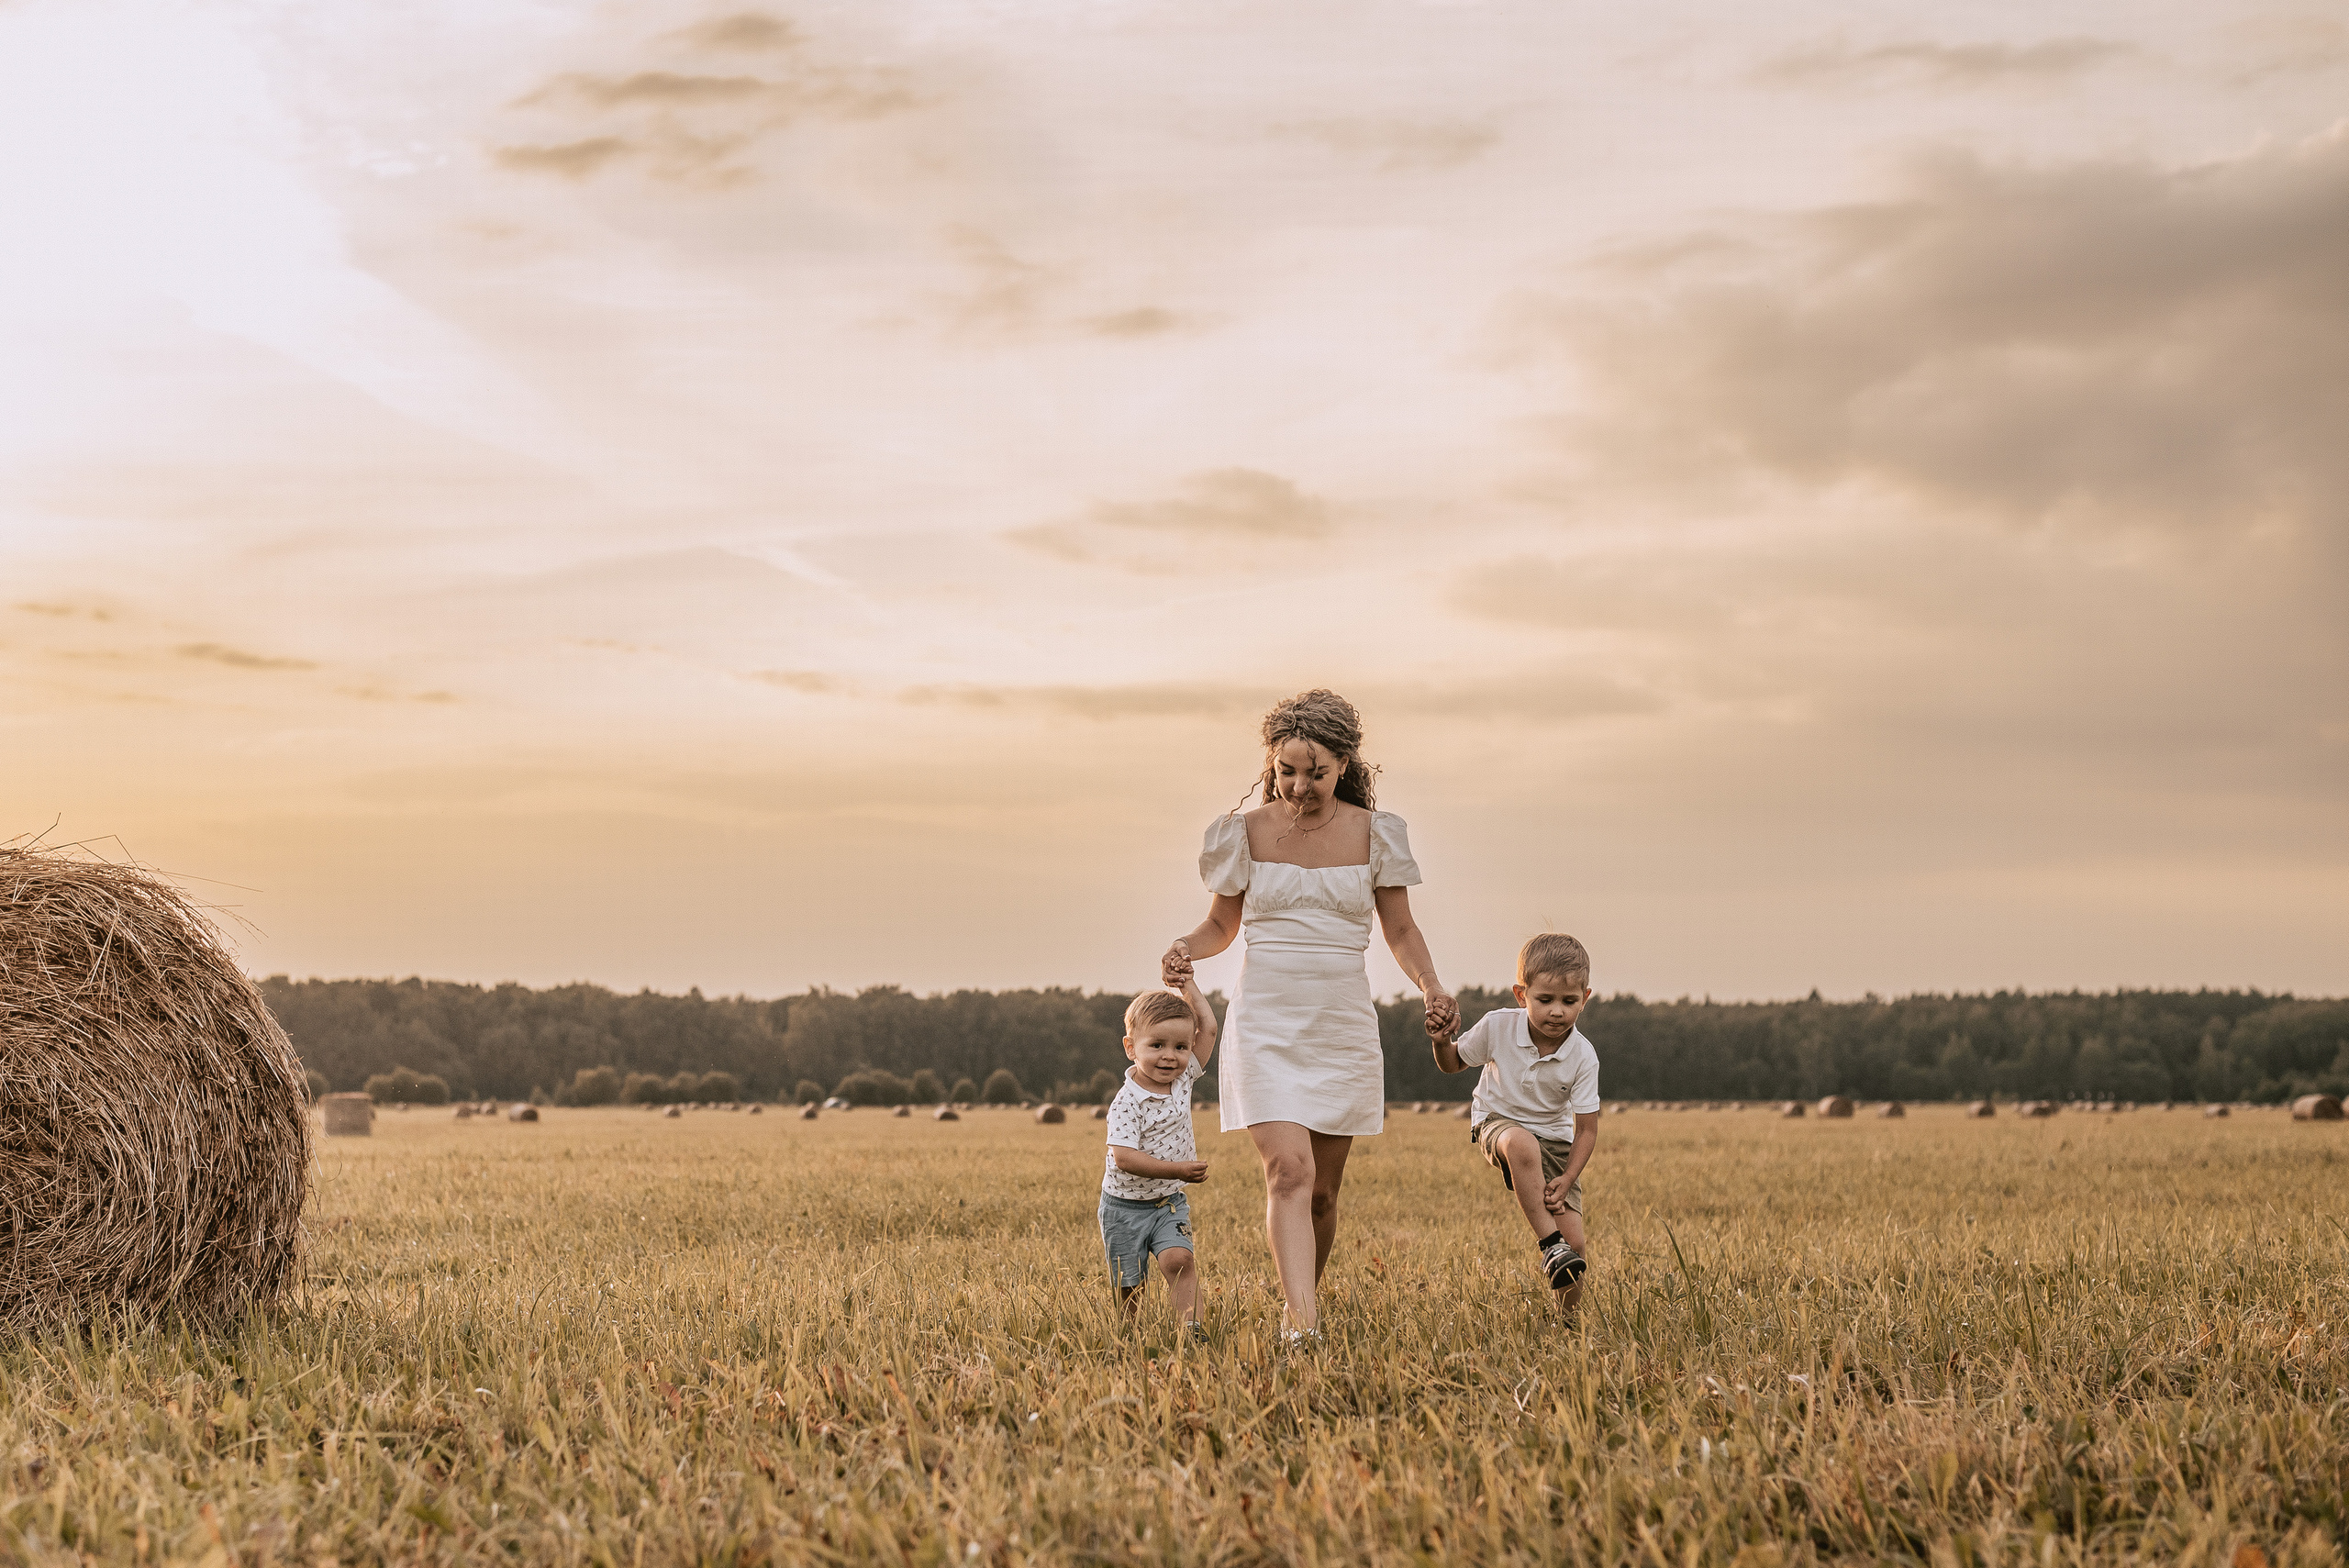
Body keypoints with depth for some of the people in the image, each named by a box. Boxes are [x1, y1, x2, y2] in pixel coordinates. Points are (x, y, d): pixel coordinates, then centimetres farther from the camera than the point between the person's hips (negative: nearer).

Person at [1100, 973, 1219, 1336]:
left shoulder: (1184, 1079, -2)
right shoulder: (1127, 1102, -21)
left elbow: (1208, 1026, 3)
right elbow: (1125, 1158, -29)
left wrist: (1186, 982, 0)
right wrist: (1177, 1170, -34)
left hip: (1169, 1202, 4)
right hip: (1125, 1206, -4)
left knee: (1179, 1259, -21)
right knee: (1129, 1286, 2)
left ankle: (1192, 1325, -29)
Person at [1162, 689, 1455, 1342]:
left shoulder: (1374, 833, 2)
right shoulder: (1244, 832, 1)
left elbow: (1401, 930, 10)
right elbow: (1221, 926, 11)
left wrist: (1430, 984, -9)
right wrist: (1185, 950, -11)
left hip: (1343, 1024, 2)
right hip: (1265, 1019, -2)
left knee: (1322, 1192, 8)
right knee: (1289, 1171, -18)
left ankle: (1296, 1307, 31)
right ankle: (1304, 1329, -24)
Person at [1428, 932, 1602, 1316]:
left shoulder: (1583, 1057, -16)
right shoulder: (1498, 1027, -15)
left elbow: (1587, 1129, -11)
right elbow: (1454, 1063, 3)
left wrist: (1567, 1180, -23)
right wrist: (1441, 1042, -20)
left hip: (1554, 1140, 1)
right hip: (1497, 1124, -1)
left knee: (1576, 1241, -11)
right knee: (1523, 1145, -41)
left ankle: (1567, 1315, 14)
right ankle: (1548, 1244, -37)